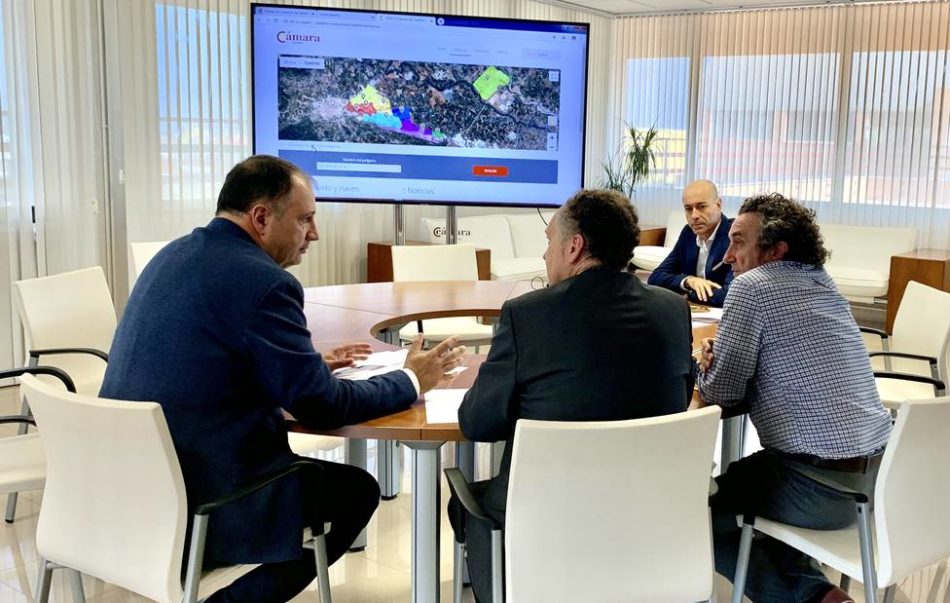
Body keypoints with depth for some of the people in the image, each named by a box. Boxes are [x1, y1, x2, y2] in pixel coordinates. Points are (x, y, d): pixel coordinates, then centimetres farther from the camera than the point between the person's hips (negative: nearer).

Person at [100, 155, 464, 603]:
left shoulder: (175, 255, 8)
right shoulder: (262, 281, -18)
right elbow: (321, 406, -15)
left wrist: (311, 362, 18)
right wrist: (410, 381, 0)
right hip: (196, 504, -9)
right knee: (356, 489, 11)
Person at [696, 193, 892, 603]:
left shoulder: (752, 286, -12)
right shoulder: (821, 282, 14)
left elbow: (721, 393, -10)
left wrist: (705, 366, 11)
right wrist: (720, 358, 5)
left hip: (822, 484, -9)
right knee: (736, 481, 29)